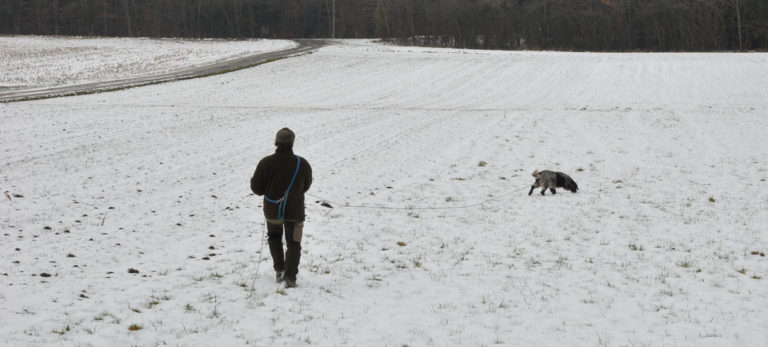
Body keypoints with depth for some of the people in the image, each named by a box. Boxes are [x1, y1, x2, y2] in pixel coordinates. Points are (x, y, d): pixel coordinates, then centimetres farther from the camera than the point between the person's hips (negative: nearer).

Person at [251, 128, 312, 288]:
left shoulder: (266, 163, -16)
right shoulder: (302, 164, -13)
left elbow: (257, 188, -9)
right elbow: (306, 186, 4)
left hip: (272, 210, 1)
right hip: (295, 211, -1)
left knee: (274, 236, 27)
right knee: (293, 243, 12)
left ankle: (279, 269, 21)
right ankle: (290, 276, -2)